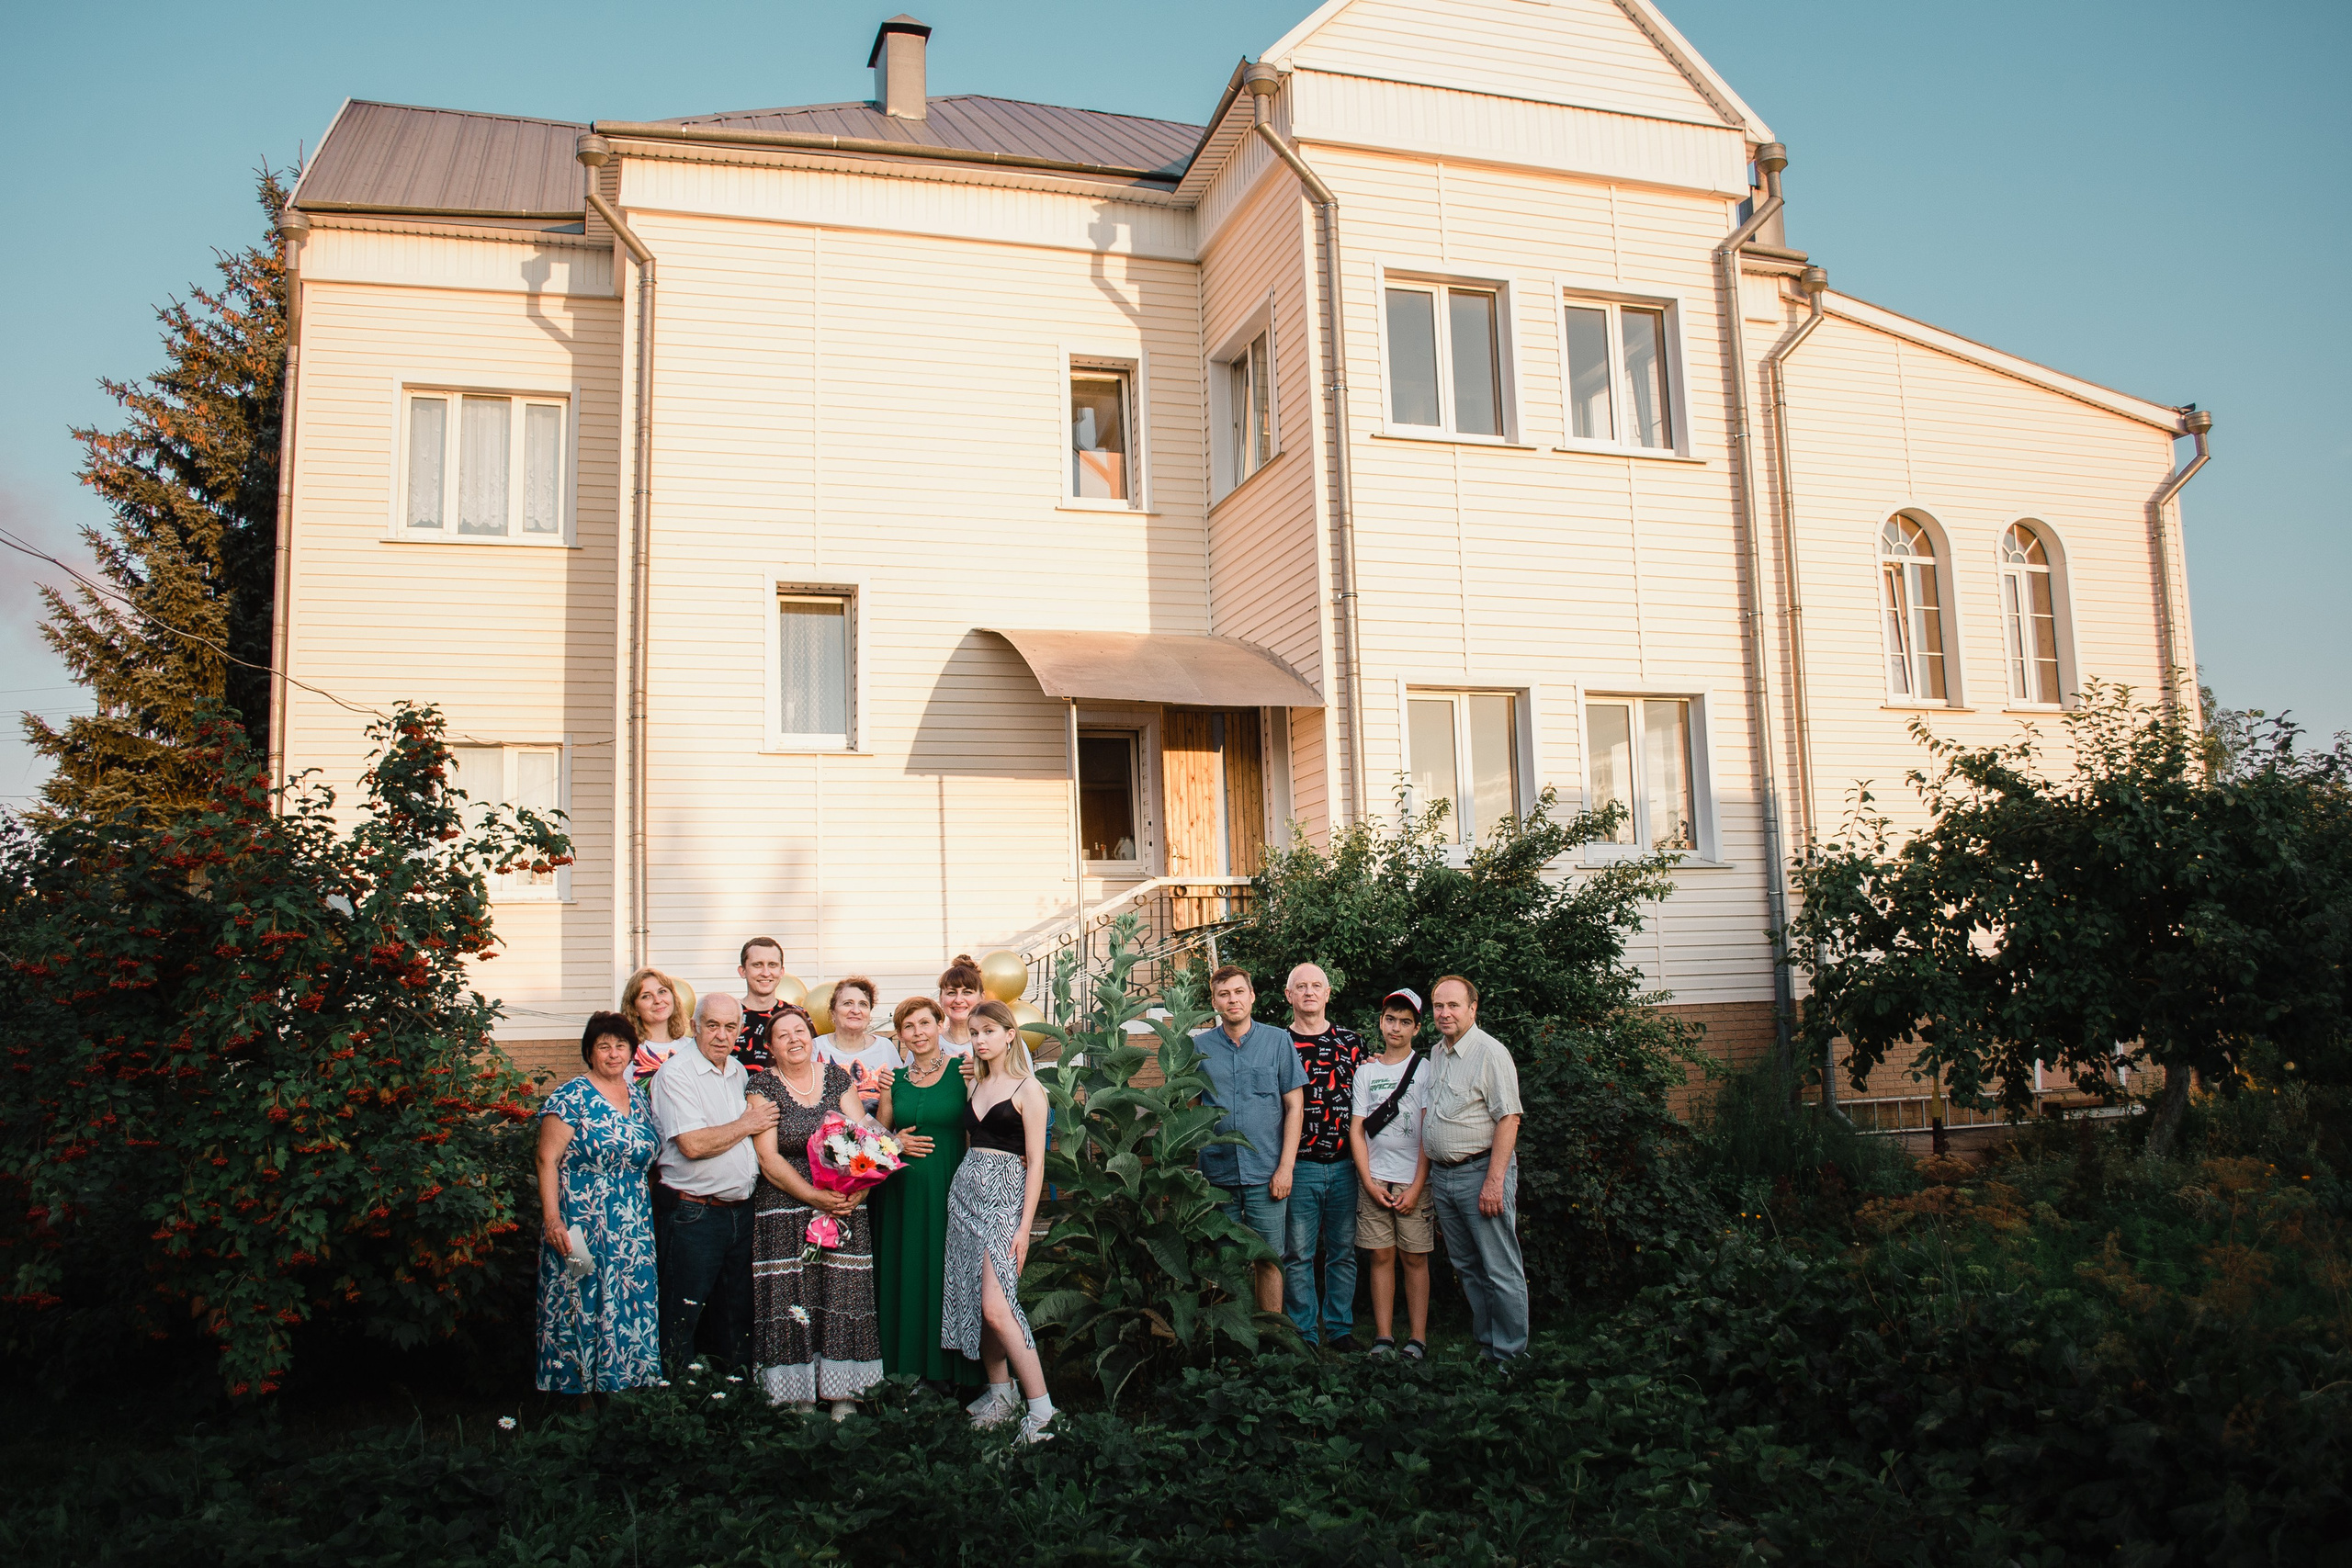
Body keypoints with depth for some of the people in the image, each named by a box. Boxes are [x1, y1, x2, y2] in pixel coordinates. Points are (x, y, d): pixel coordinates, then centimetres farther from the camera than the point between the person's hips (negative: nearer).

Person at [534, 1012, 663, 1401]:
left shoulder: (638, 1101, 12)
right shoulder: (571, 1098, -6)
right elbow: (547, 1160, -10)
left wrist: (646, 1219, 14)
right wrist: (552, 1218, -18)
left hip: (632, 1227, 6)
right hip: (580, 1224, -6)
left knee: (629, 1307, 6)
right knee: (580, 1306, -2)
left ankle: (624, 1381, 15)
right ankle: (579, 1390, 7)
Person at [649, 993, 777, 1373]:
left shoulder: (739, 1072, 13)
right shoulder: (676, 1073, -11)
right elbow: (693, 1144, -21)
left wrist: (758, 1117, 6)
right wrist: (746, 1126, -10)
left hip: (741, 1210, 7)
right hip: (696, 1213, -7)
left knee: (738, 1310, 14)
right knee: (684, 1316, 0)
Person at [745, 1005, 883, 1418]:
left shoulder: (838, 1078, 7)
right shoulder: (764, 1087, 0)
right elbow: (768, 1158, -7)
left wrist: (856, 1192, -14)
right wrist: (815, 1197, -17)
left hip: (845, 1208, 2)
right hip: (786, 1210, -2)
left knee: (844, 1301, -1)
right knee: (794, 1303, -4)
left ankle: (843, 1397, 8)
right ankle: (801, 1398, 7)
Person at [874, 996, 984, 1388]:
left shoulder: (961, 1072, -1)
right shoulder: (895, 1080, 10)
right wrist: (896, 1143, 0)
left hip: (949, 1189, -3)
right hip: (902, 1190, 3)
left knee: (944, 1271, 0)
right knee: (905, 1271, 6)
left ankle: (947, 1368, 12)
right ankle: (908, 1362, 18)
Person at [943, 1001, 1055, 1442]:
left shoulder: (1027, 1089, -5)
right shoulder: (976, 1086, 15)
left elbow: (1036, 1162, -8)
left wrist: (1025, 1226, -13)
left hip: (1004, 1192, -7)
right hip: (965, 1188, 7)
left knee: (995, 1307, -16)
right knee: (972, 1300, 7)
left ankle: (1041, 1408, -12)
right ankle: (1000, 1392, 20)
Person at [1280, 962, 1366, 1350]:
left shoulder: (1352, 1041, 8)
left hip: (1345, 1165, 2)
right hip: (1299, 1166, -2)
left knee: (1343, 1251, 9)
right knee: (1297, 1254, 3)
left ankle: (1340, 1329, 21)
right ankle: (1303, 1334, 13)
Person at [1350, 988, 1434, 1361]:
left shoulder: (1425, 1070, 3)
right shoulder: (1365, 1071, 10)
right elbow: (1356, 1129, 7)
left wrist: (1416, 1187, -9)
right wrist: (1369, 1182, -3)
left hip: (1414, 1180, -2)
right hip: (1374, 1180, 2)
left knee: (1415, 1257, 0)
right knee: (1381, 1256, 3)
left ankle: (1418, 1339, 5)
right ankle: (1383, 1337, 8)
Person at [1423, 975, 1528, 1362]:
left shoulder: (1490, 1053, -11)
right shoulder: (1436, 1053, 13)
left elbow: (1508, 1119, -17)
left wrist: (1494, 1181, -21)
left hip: (1481, 1170, -8)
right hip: (1441, 1174, 8)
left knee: (1500, 1271, -2)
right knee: (1467, 1267, 14)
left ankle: (1508, 1355, 5)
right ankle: (1484, 1343, 24)